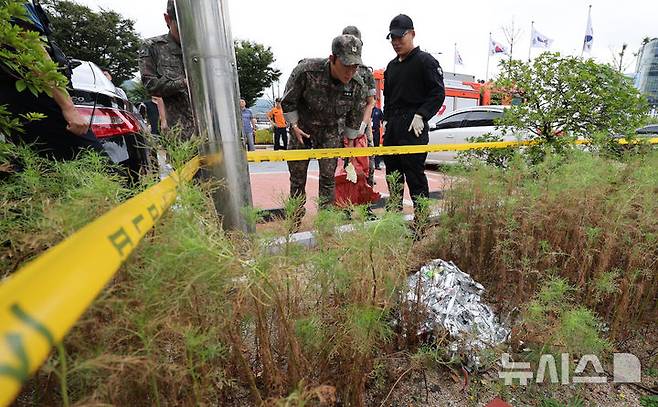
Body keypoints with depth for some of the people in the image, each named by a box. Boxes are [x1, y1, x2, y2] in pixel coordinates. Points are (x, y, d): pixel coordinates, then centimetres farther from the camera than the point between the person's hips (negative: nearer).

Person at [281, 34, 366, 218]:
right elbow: (288, 102, -11)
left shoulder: (358, 85, -17)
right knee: (297, 179, 6)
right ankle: (295, 222, 25)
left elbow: (353, 120, -2)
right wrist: (294, 126, -12)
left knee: (328, 177, -3)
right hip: (302, 128, -1)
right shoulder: (306, 70, -27)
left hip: (331, 131, 1)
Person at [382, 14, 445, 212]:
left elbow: (438, 93, -8)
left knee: (414, 173, -8)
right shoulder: (392, 66, 20)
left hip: (413, 128, -8)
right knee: (392, 171, 12)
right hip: (392, 127, 8)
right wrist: (386, 119, 15)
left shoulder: (425, 61, -2)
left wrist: (421, 115, -17)